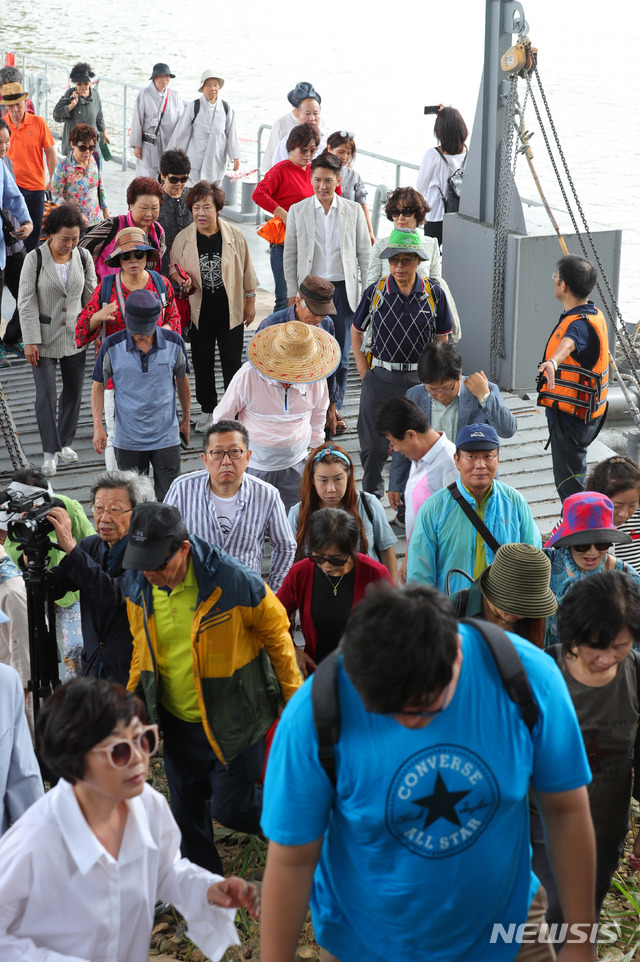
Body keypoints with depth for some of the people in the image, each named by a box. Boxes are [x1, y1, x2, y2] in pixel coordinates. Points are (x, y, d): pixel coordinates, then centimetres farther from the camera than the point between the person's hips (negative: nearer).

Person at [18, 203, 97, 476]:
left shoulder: (83, 258, -1)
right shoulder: (35, 259, -10)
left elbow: (91, 297, 8)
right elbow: (26, 302, -9)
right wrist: (30, 341, -13)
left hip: (75, 338, 3)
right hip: (44, 339, -3)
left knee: (74, 392, 10)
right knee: (46, 396, -5)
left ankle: (66, 442, 28)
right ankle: (50, 451, 4)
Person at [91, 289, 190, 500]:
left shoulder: (174, 342, -6)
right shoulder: (112, 346, -9)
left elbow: (182, 380, 10)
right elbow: (98, 385, 3)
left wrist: (186, 419, 19)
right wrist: (98, 427, -4)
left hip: (166, 438, 0)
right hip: (127, 441, 0)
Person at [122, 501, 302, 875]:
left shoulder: (234, 581, -24)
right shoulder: (140, 589, -9)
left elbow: (277, 634, -9)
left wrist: (295, 700, -3)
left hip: (234, 718, -5)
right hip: (178, 720, 5)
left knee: (230, 807, -1)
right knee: (187, 813, 16)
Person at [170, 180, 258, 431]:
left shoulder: (234, 235, -6)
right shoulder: (183, 239, -3)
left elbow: (246, 270, 4)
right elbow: (173, 271, 7)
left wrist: (250, 302, 7)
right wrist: (180, 279, -17)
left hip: (230, 311, -1)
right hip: (199, 312, 1)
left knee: (232, 363, 5)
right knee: (202, 363, 11)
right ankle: (207, 411, 27)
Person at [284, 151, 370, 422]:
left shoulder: (354, 211, 3)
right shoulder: (297, 211, 2)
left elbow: (365, 253, 7)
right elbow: (290, 255, 6)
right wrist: (293, 293, 2)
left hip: (343, 288, 0)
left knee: (340, 355, 5)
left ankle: (335, 408, 19)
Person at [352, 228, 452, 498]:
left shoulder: (434, 294, -2)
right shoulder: (375, 292, -3)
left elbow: (442, 339, 7)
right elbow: (357, 331, 10)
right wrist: (364, 372, 3)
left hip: (419, 378, 0)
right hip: (380, 377, 0)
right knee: (373, 445, 6)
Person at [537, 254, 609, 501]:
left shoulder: (580, 324, -27)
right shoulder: (594, 313, 6)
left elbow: (569, 344, -52)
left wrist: (553, 362, -72)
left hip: (569, 417, -11)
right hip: (581, 414, 11)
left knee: (569, 483, -4)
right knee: (570, 477, 24)